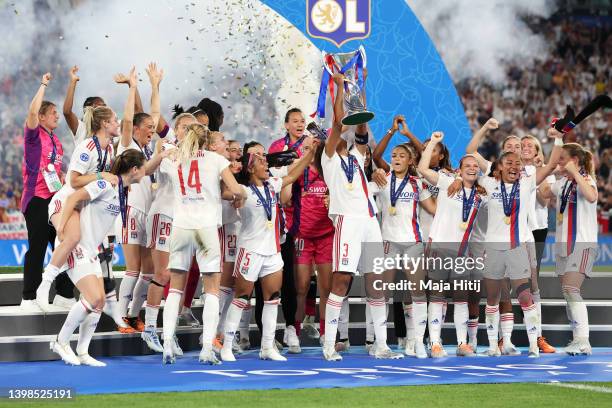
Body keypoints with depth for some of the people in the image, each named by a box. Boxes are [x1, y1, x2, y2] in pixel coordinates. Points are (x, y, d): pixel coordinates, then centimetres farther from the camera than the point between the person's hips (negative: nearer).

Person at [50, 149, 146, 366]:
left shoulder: (123, 190, 8)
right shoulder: (106, 184, -18)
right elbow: (73, 197, -21)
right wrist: (62, 228, -23)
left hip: (91, 250, 9)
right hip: (76, 248, -9)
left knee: (99, 302, 3)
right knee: (93, 298, -16)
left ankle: (82, 353, 9)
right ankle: (61, 342, -1)